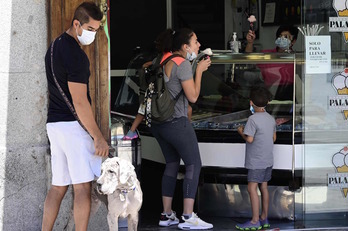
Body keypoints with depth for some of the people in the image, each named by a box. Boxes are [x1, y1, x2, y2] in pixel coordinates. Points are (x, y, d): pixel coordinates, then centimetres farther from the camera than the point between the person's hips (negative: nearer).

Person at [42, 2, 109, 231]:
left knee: (58, 187, 11)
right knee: (83, 187, -7)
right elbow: (79, 101, -19)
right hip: (73, 125, -9)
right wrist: (98, 137, -16)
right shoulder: (75, 54, -16)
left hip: (54, 123, 9)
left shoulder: (56, 46, 15)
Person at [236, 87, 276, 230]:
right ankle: (264, 219, 18)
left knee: (252, 188, -7)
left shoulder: (253, 119, -15)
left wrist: (241, 132, -3)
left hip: (256, 161, -8)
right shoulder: (271, 119, 9)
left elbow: (249, 139, -20)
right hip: (268, 159, 8)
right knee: (263, 187, 13)